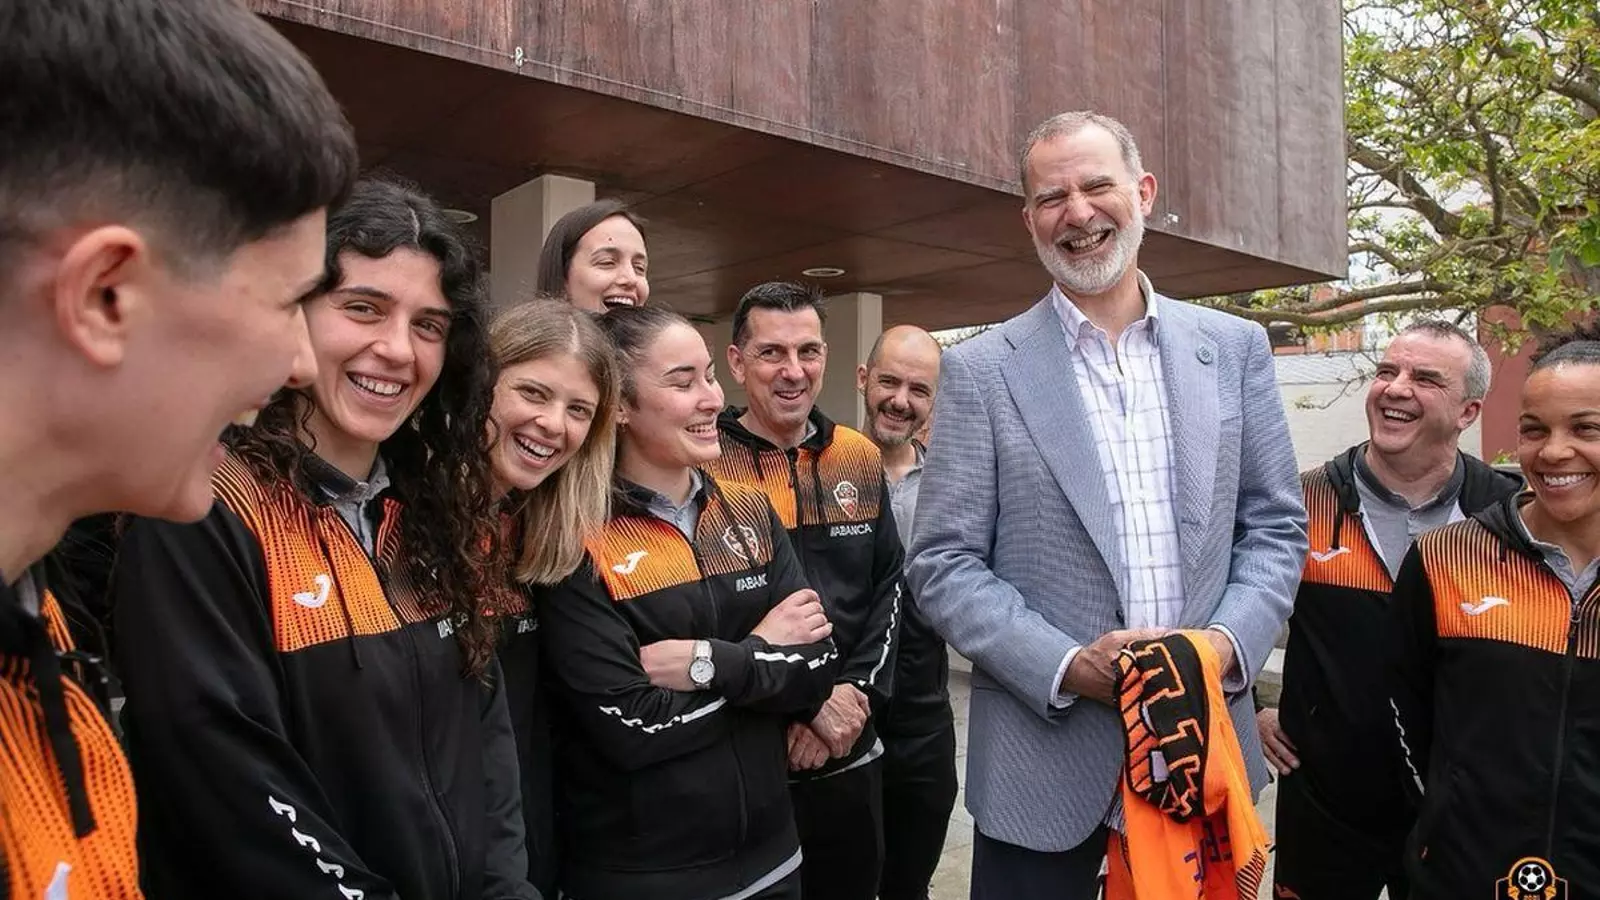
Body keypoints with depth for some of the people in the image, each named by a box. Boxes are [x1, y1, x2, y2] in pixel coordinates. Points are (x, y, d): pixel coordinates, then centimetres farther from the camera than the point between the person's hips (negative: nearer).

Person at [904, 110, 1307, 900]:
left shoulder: (1234, 348, 4)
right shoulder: (981, 370, -4)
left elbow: (1276, 526, 6)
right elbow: (943, 564, -6)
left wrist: (1226, 643, -10)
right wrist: (1066, 667, -17)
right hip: (1044, 755, -2)